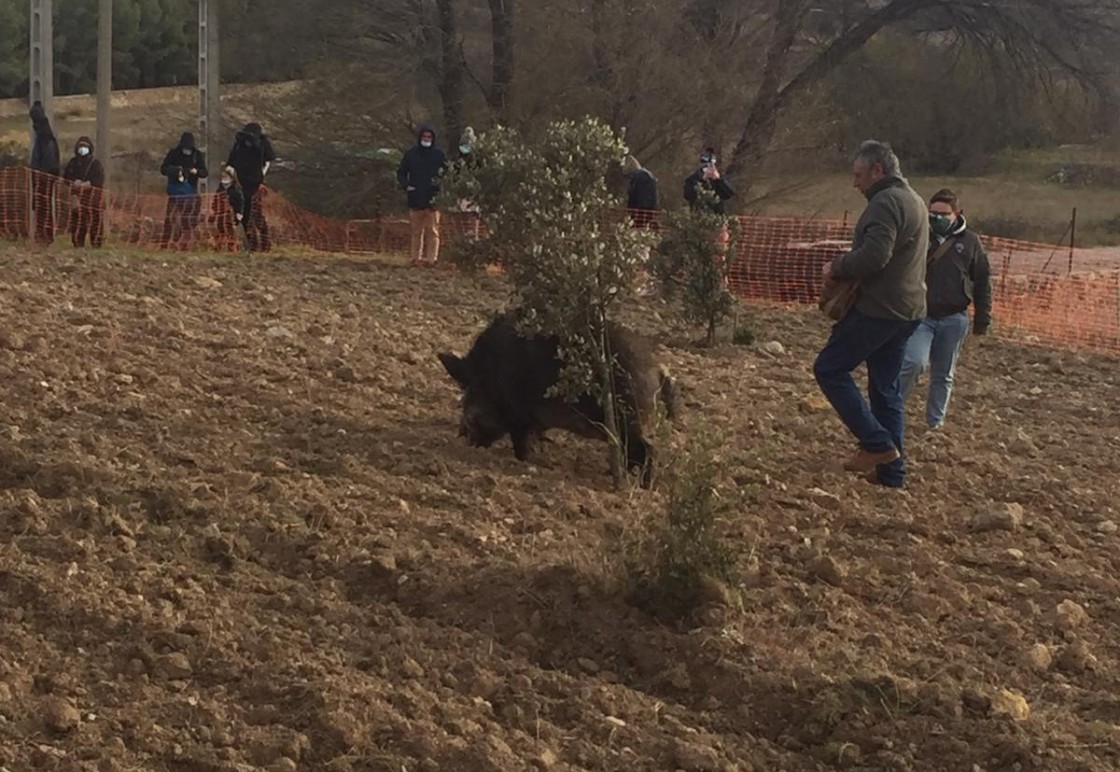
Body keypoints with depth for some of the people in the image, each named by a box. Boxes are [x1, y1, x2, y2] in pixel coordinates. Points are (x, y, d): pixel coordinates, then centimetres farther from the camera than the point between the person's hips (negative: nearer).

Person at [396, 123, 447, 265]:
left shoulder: (439, 155, 3)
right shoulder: (411, 154, 7)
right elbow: (401, 173, 13)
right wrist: (406, 185, -5)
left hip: (432, 200, -1)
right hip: (415, 199, 1)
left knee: (432, 231, -3)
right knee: (416, 231, 5)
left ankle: (431, 259, -2)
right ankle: (416, 259, 9)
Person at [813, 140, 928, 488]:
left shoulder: (886, 202, -15)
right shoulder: (913, 200, 19)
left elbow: (873, 255, -27)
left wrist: (837, 268, -11)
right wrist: (845, 267, 13)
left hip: (879, 309, -10)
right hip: (907, 311, 10)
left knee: (830, 368, -1)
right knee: (886, 389, 13)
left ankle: (877, 443, -5)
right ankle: (891, 470, 14)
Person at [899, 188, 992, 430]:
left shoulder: (970, 242, 1)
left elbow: (983, 282, 6)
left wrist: (982, 319, 5)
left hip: (953, 320, 2)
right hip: (921, 316, -2)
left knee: (943, 375, 11)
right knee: (913, 362, -21)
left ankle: (935, 423, 23)